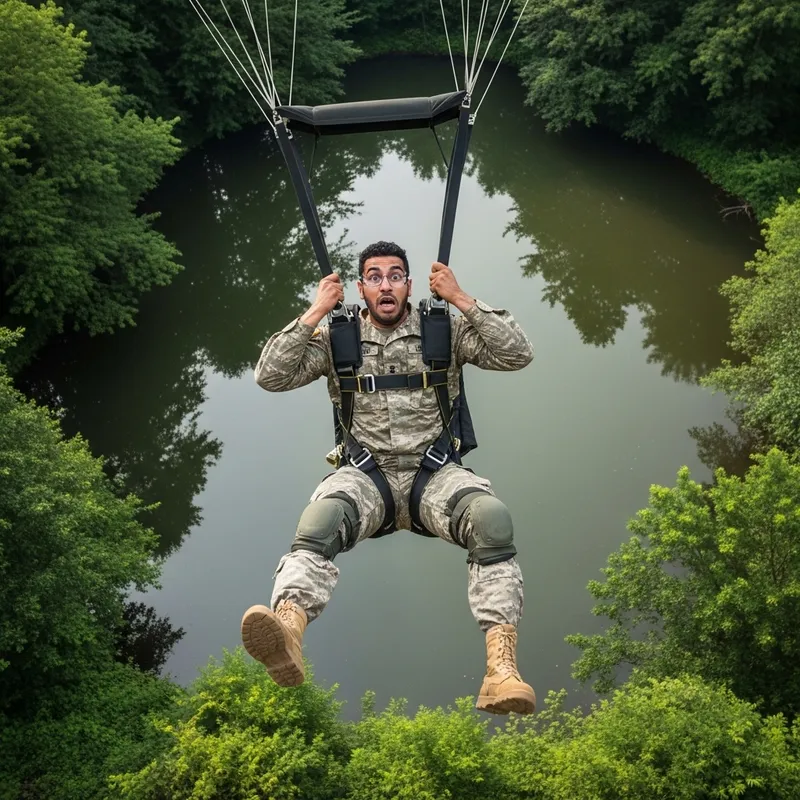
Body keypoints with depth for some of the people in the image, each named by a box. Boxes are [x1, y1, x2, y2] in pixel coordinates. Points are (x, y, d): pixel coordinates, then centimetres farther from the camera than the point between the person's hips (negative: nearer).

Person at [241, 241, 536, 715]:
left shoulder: (444, 330, 13)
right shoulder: (336, 338, 15)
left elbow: (519, 354, 3)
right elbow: (270, 376, 4)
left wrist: (461, 299, 0)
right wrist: (316, 312, 2)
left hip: (434, 471, 0)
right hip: (366, 474, 0)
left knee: (492, 517, -34)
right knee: (321, 520, -36)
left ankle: (502, 666, -43)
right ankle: (287, 631, -62)